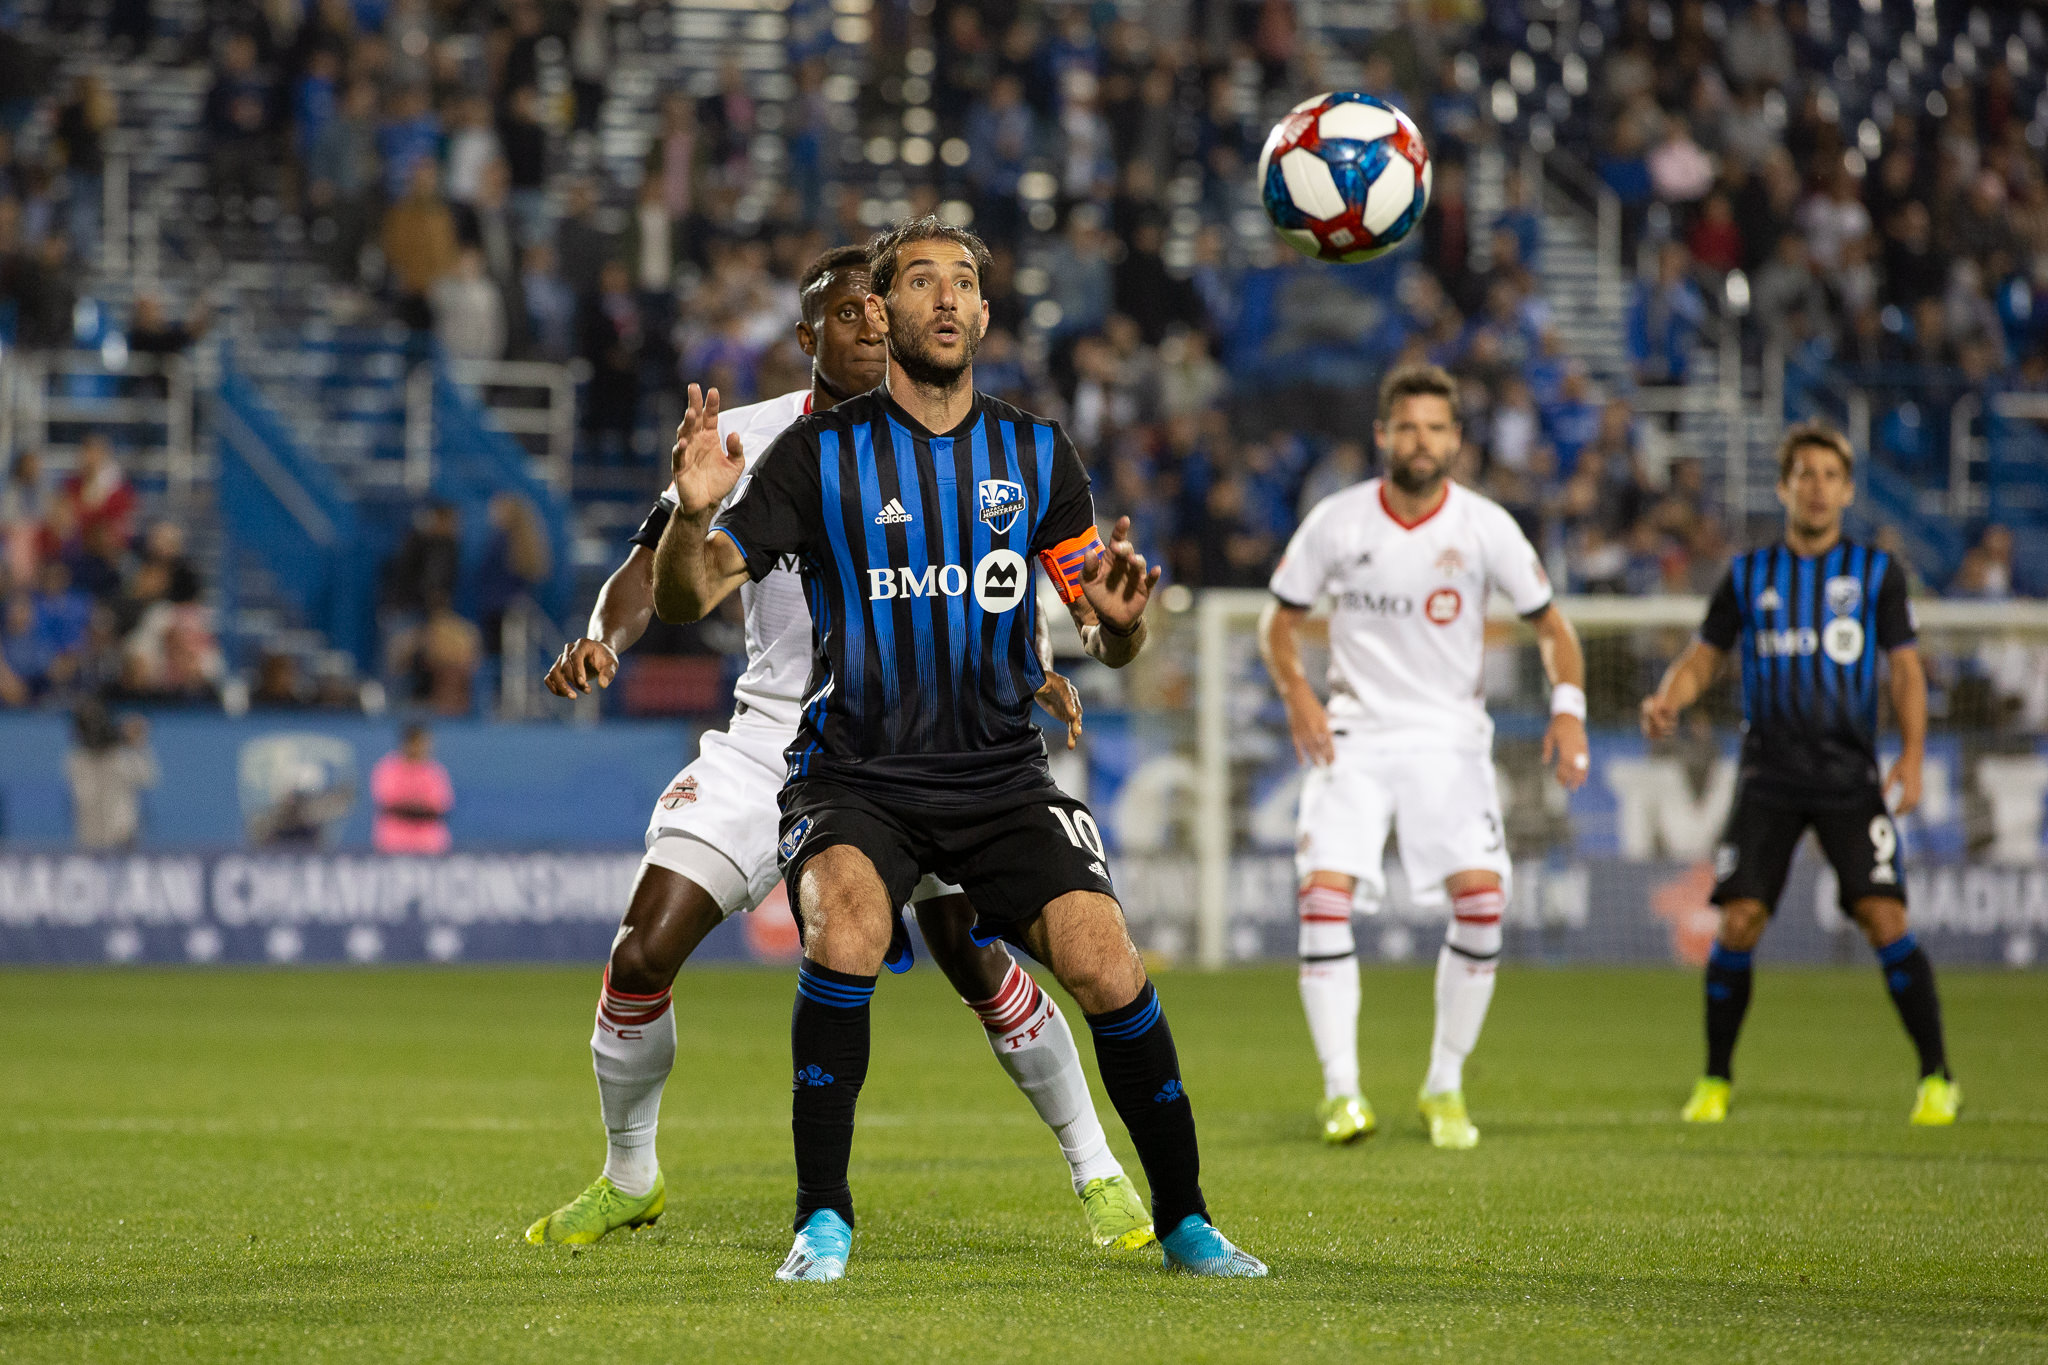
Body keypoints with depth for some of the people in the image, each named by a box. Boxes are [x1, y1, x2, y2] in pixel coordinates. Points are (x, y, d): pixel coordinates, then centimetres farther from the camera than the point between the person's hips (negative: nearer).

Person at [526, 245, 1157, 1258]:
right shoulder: (749, 442, -3)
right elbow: (655, 571, -3)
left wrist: (1026, 667, -10)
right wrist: (602, 640, -23)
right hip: (772, 742, 1)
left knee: (982, 973, -9)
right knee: (641, 957, -9)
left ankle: (1098, 1173, 11)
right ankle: (629, 1177, 14)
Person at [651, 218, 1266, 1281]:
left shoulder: (1036, 456, 7)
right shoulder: (822, 452, -2)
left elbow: (1107, 644, 9)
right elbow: (687, 601, -5)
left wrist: (1118, 621, -15)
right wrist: (694, 514, -26)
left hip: (1002, 778, 2)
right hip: (854, 779, -2)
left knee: (1107, 966, -16)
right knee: (845, 928, -32)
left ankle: (1184, 1222, 3)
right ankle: (822, 1221, -21)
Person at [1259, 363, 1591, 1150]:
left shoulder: (1483, 526, -4)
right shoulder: (1336, 522, -3)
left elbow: (1550, 624, 4)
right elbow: (1280, 619, 8)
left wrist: (1568, 707, -12)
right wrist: (1296, 693, -11)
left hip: (1450, 736, 0)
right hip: (1354, 733, 0)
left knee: (1482, 896, -17)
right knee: (1323, 889, -19)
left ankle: (1446, 1086, 0)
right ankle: (1341, 1090, -11)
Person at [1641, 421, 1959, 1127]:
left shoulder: (1876, 572, 6)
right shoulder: (1749, 575, 10)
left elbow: (1906, 668, 5)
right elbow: (1703, 657, 13)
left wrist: (1911, 757, -8)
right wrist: (1667, 699, -9)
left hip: (1850, 778, -1)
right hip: (1769, 778, 1)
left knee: (1884, 918, -13)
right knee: (1738, 922, -9)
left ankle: (1937, 1077, -3)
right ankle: (1715, 1081, 7)